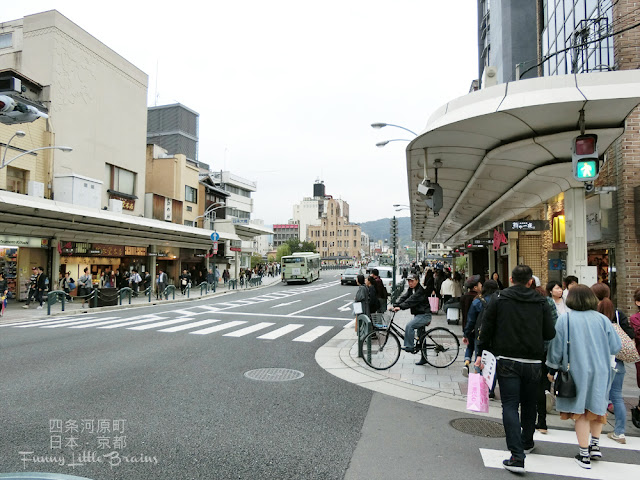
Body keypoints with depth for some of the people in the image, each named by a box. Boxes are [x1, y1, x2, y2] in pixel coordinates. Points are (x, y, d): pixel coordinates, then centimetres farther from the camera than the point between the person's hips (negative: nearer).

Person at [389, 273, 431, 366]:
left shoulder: (420, 291, -18)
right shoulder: (410, 290, 9)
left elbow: (411, 301, -30)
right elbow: (403, 297, -1)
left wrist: (400, 307, -40)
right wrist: (395, 306, -15)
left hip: (424, 315, -9)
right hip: (418, 315, 9)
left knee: (409, 325, -27)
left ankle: (409, 346, -17)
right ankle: (424, 358, 22)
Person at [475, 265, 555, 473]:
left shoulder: (498, 299, -4)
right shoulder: (541, 303, 0)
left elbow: (486, 329, -4)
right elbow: (550, 334, 1)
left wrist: (481, 353, 4)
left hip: (507, 361, -2)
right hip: (533, 362, 3)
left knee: (510, 406, -1)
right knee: (529, 404, 21)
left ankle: (517, 456, -9)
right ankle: (527, 443, 39)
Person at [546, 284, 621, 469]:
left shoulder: (564, 319, -10)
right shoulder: (602, 319, -3)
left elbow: (557, 347, -7)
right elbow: (615, 347, 0)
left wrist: (552, 370, 4)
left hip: (577, 372, -3)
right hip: (600, 371, 3)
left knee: (580, 413, 7)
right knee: (596, 406, 22)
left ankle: (584, 455, 12)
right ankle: (595, 445, 28)